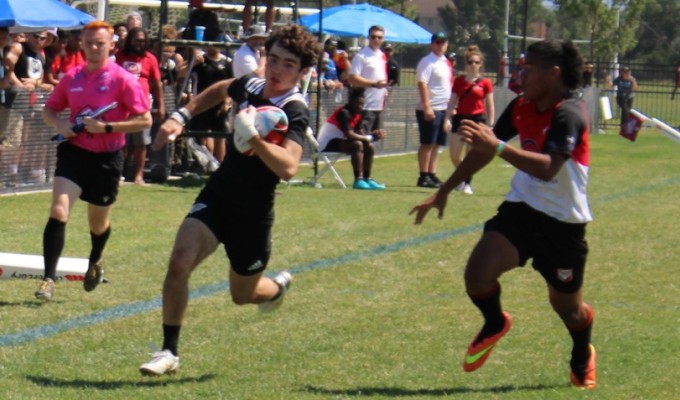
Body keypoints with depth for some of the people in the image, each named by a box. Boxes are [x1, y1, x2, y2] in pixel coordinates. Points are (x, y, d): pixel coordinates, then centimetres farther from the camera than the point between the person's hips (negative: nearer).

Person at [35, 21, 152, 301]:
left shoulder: (123, 80, -9)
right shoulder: (71, 78, 3)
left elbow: (145, 120, -11)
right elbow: (49, 110, 15)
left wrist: (106, 127, -20)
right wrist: (59, 123, -8)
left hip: (106, 158, -2)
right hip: (74, 151, 2)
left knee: (98, 222, 16)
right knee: (58, 212, -18)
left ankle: (95, 262, 49)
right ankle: (49, 279, -17)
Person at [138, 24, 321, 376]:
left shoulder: (294, 111, -21)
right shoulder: (250, 86, -3)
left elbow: (288, 168, -39)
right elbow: (219, 90, 25)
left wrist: (251, 135, -47)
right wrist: (182, 116, 16)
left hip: (253, 214, -4)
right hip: (216, 195, 4)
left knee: (243, 294, 15)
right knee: (180, 261, -19)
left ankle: (278, 287, 52)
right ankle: (169, 351, -8)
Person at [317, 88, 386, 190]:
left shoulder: (357, 114, 6)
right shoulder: (344, 113, -23)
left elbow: (361, 134, 2)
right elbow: (349, 135, -31)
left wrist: (373, 135, -18)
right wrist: (370, 137, -24)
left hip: (338, 140, 10)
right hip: (327, 143, -10)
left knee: (370, 147, 2)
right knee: (357, 145, -31)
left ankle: (367, 179, 4)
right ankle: (358, 180, -33)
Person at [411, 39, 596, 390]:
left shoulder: (569, 113, -20)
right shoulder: (522, 107, 2)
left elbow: (547, 168, -35)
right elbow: (484, 150, 16)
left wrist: (497, 147, -44)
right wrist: (443, 192, 18)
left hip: (563, 223, -5)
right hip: (521, 209, 5)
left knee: (568, 308, 10)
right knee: (477, 273, -18)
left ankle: (582, 358, 45)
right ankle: (495, 324, 16)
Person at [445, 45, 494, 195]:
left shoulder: (485, 83, -1)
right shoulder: (459, 81, 5)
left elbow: (490, 106, 2)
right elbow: (453, 101, 8)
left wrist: (490, 125, -1)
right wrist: (447, 118, -3)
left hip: (478, 119, -2)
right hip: (460, 118, 2)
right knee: (454, 154, -2)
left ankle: (467, 184, 12)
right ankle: (463, 179, 23)